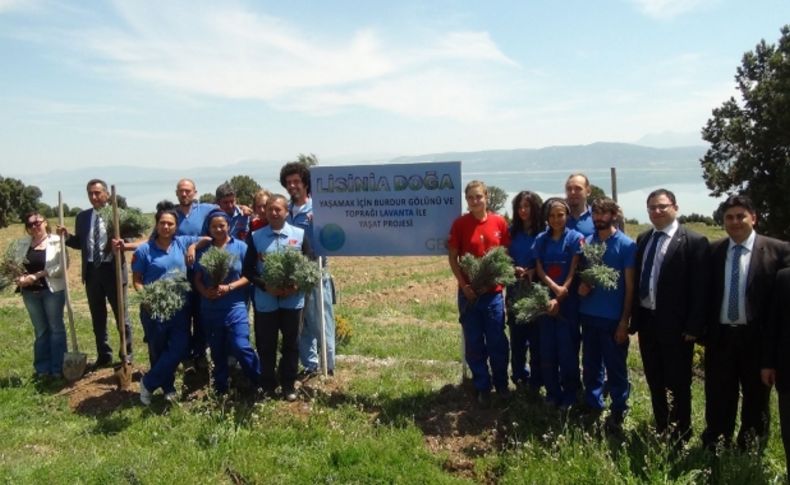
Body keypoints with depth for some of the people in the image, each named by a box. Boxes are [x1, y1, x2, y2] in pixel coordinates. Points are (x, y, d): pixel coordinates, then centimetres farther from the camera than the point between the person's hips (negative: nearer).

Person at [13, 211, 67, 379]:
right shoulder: (21, 244, 6)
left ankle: (58, 367, 12)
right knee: (40, 330, 12)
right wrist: (20, 278, -15)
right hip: (30, 292, 4)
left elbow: (61, 266, -15)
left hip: (53, 290, -4)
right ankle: (43, 369, 21)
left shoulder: (57, 241, -7)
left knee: (56, 328, 4)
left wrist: (36, 276, -18)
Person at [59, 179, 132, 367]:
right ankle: (104, 355, 26)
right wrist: (66, 236, -5)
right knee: (97, 317, 13)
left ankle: (126, 355, 18)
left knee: (121, 316, 6)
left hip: (113, 270, -5)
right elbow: (79, 243, 13)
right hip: (91, 271, 5)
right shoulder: (82, 217, 8)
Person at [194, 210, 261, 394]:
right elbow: (197, 279, 7)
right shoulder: (203, 250, 6)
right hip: (210, 309, 4)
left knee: (241, 346, -12)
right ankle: (220, 389, 29)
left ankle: (262, 384, 6)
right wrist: (205, 291, -14)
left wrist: (229, 287, -17)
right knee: (217, 351, 13)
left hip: (235, 307, -3)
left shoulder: (241, 247, -2)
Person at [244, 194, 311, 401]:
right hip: (265, 301, 0)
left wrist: (297, 286, -14)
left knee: (291, 344, 10)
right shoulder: (256, 237, 0)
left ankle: (289, 385, 24)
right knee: (266, 345, 10)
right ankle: (268, 385, 26)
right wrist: (265, 286, -14)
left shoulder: (300, 235, -1)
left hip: (293, 300, 0)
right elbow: (248, 270, 0)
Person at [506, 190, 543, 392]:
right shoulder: (512, 231, 8)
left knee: (537, 337, 2)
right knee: (517, 336, 7)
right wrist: (515, 270, -8)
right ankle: (520, 378, 20)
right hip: (515, 290, 3)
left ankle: (536, 381, 14)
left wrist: (533, 271, -17)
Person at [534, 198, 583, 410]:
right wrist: (555, 288, -15)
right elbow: (539, 269, 2)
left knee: (567, 349, 2)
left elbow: (573, 272, -9)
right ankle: (552, 392, 22)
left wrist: (559, 299, -13)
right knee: (547, 349, 7)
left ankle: (569, 396, 16)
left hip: (568, 301, -3)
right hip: (545, 299, 4)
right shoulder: (541, 239, 7)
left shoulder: (575, 238, -4)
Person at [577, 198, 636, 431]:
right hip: (588, 314, 4)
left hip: (613, 317, -4)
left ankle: (618, 411, 22)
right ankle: (592, 405, 28)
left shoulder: (626, 245, -7)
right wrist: (581, 286, -8)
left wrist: (625, 321, -10)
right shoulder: (587, 242, 5)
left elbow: (630, 286, -8)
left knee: (615, 367, 7)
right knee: (590, 365, 14)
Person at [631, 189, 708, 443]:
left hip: (675, 325, -6)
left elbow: (699, 289, -12)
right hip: (647, 321, 6)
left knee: (678, 383, 8)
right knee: (654, 381, 18)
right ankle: (660, 430, 33)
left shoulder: (694, 241, -10)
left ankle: (680, 436, 24)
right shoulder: (643, 239, 9)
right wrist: (634, 317, 7)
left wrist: (693, 327, -15)